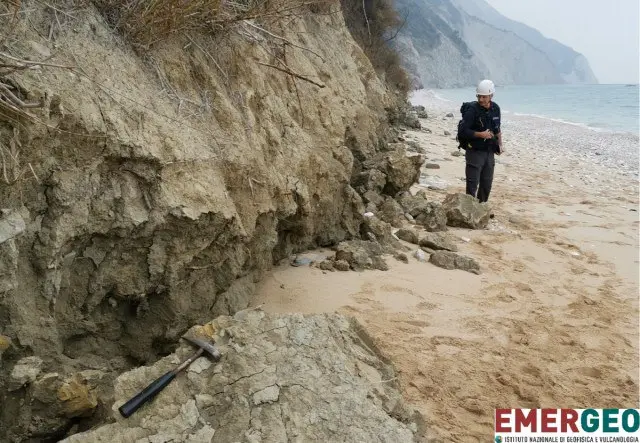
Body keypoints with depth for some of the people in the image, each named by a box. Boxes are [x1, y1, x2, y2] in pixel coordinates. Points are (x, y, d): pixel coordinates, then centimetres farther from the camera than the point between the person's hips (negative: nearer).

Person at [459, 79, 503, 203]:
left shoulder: (496, 109, 5)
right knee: (472, 184, -4)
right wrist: (481, 134, -26)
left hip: (489, 152, 6)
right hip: (475, 151, -6)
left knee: (487, 184, 13)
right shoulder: (472, 110, -15)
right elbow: (464, 130, -18)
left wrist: (500, 144, 10)